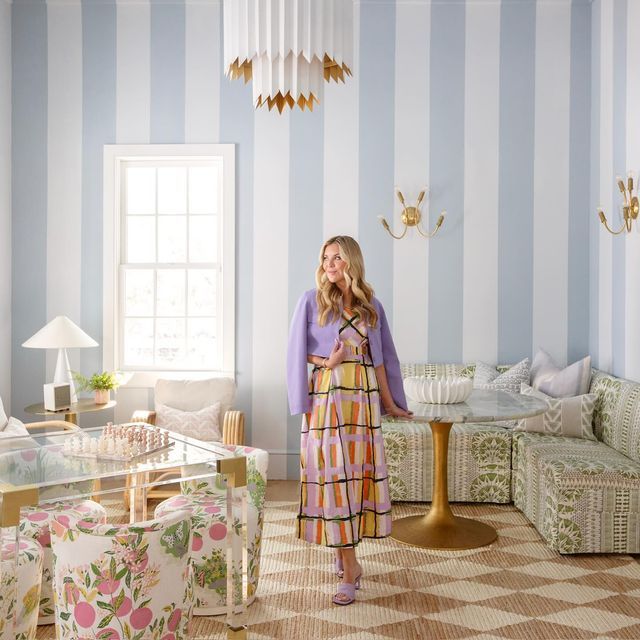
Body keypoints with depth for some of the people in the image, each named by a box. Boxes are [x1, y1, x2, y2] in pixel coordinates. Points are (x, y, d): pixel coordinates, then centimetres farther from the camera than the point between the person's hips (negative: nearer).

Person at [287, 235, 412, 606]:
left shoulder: (371, 306, 9)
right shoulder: (312, 301, 1)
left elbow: (380, 357, 11)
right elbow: (298, 352, 1)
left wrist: (389, 401, 9)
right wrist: (326, 362, -15)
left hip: (364, 396, 3)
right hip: (328, 396, -3)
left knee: (361, 470, 5)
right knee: (333, 473, -5)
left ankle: (345, 554, 21)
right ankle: (350, 566, 3)